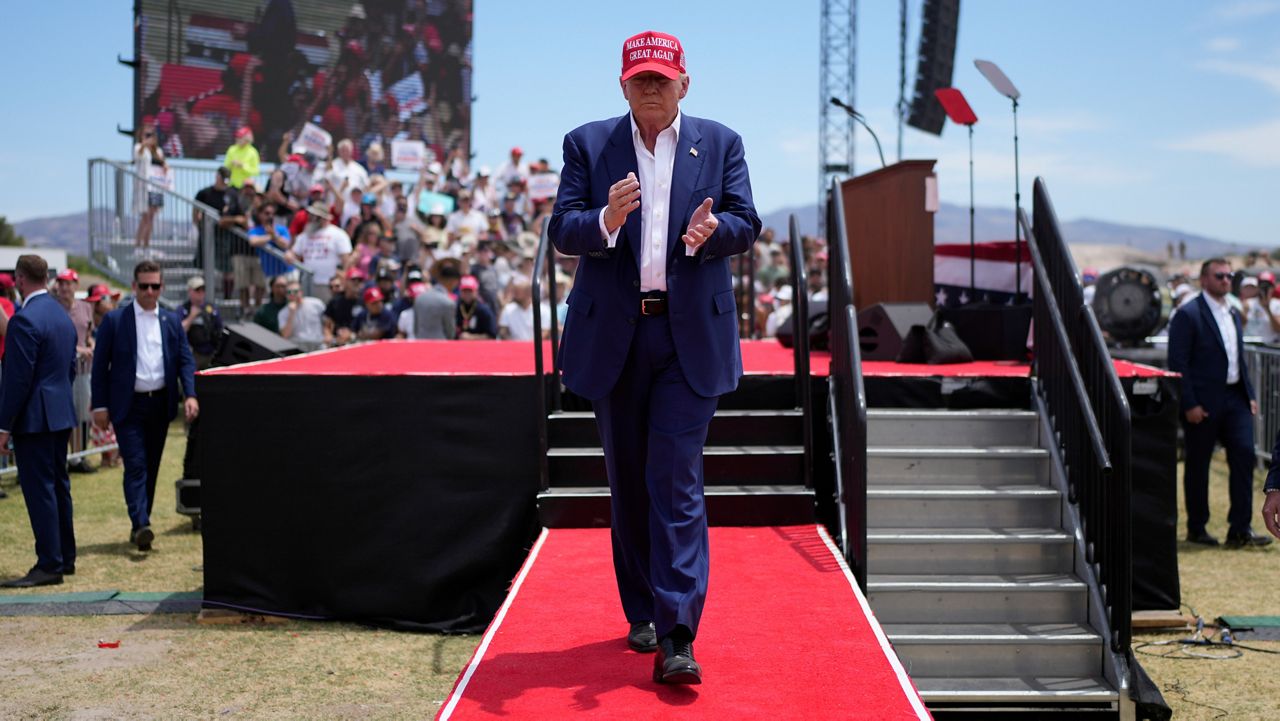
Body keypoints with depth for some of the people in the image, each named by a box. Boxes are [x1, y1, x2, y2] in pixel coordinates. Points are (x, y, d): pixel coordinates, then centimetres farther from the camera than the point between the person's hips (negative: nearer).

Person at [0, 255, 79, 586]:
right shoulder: (63, 315, 12)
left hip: (33, 418, -9)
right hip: (61, 413, 9)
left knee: (39, 488, -5)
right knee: (58, 484, 15)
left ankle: (49, 565, -2)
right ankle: (65, 557, 23)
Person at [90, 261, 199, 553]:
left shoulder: (172, 321, 8)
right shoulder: (114, 320, -1)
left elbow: (185, 360, 6)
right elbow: (100, 365, 0)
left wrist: (189, 394, -11)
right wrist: (100, 405, -6)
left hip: (160, 403, 4)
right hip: (128, 405, -4)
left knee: (151, 466, 10)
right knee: (135, 465, -12)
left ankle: (140, 525, 19)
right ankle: (141, 526, -19)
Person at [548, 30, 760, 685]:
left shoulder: (720, 144, 8)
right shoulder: (587, 145, 7)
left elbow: (746, 225, 2)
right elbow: (561, 231, -2)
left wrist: (710, 233, -21)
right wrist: (605, 221, -24)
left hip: (692, 336, -1)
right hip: (613, 336, 2)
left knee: (677, 481, -8)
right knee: (628, 482, 11)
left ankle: (676, 638, -9)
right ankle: (641, 613, 27)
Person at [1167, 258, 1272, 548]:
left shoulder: (1234, 314, 15)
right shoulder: (1187, 315, -9)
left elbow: (1240, 358, 21)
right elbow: (1177, 363, -13)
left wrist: (1250, 394, 13)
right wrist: (1189, 404, -17)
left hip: (1235, 398, 7)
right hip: (1203, 404, -6)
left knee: (1244, 456, -3)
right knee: (1197, 465, 4)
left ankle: (1240, 529, 2)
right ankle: (1196, 529, 16)